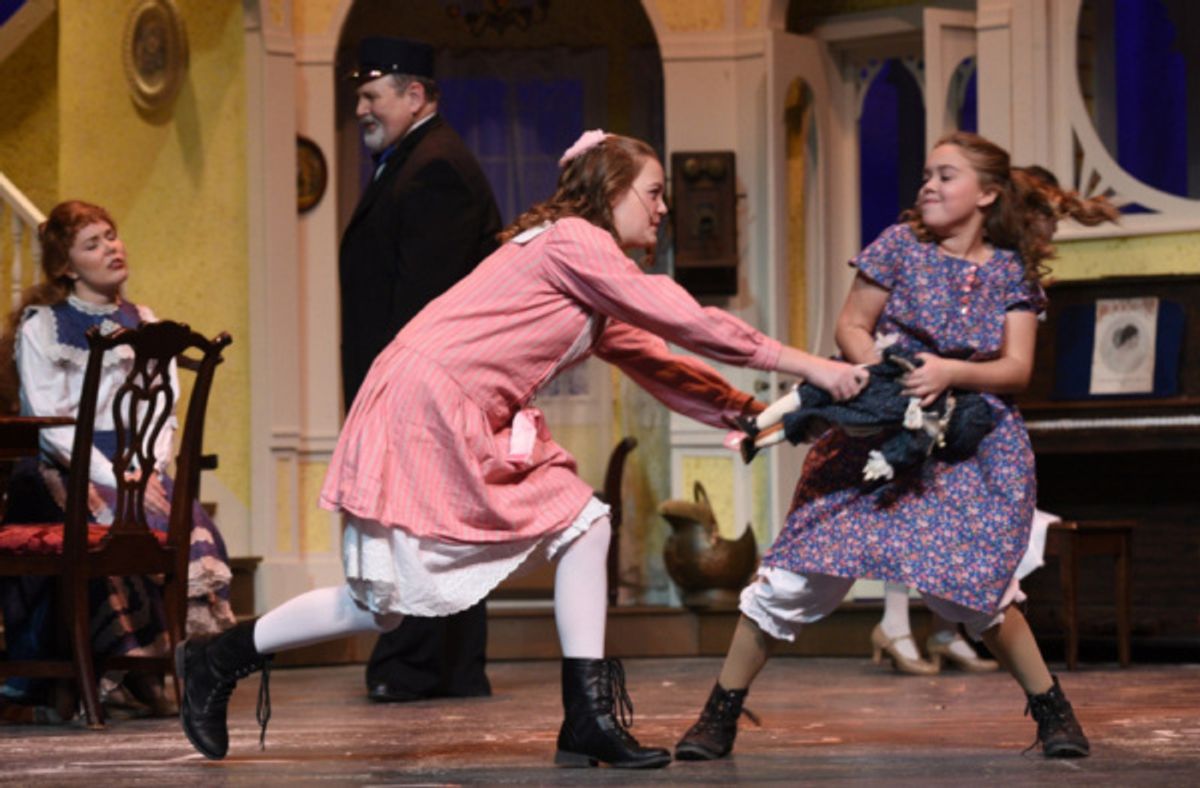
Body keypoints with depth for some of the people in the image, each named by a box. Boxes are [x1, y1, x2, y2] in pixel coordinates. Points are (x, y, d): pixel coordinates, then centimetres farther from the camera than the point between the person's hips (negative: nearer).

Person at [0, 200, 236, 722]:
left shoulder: (145, 326, 18)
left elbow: (163, 412, 12)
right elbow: (49, 423, -7)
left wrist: (150, 469, -9)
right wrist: (115, 477, -19)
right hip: (64, 473, -4)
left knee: (194, 524, -26)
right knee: (117, 522, -34)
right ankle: (121, 670, -25)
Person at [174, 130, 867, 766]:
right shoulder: (573, 242, -12)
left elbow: (656, 363, 20)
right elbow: (688, 325, -16)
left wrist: (749, 411, 10)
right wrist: (811, 367, -12)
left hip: (475, 426, 10)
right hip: (421, 406, -10)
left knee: (583, 523, 0)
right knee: (389, 600, -6)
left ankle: (590, 716, 0)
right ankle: (219, 659, 11)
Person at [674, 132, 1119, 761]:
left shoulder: (1011, 272, 2)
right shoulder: (900, 244, 0)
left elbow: (1017, 369, -3)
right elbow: (851, 326, 1)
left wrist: (950, 371, -21)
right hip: (876, 428, 0)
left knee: (971, 583, -13)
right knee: (798, 573, -7)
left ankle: (1052, 709, 9)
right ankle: (720, 716, 3)